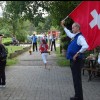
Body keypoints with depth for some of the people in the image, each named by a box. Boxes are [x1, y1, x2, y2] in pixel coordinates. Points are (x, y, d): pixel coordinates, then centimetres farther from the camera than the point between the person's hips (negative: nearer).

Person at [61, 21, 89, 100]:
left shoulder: (80, 37, -17)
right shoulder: (75, 36, 13)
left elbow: (85, 46, -34)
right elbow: (69, 33, 36)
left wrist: (77, 54, -27)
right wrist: (63, 26, 37)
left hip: (76, 60, -10)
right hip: (73, 60, 10)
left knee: (77, 79, -4)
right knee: (75, 79, 14)